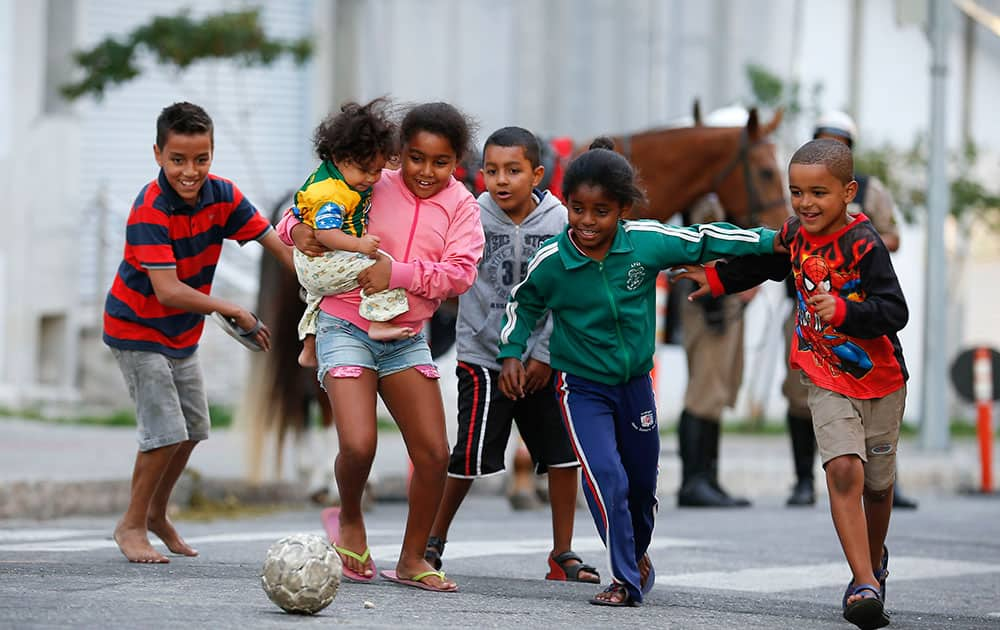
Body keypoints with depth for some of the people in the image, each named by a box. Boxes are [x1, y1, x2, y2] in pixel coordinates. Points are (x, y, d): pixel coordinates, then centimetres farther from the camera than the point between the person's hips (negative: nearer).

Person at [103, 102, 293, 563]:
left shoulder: (222, 196, -10)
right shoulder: (149, 212, -29)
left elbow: (275, 243, -7)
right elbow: (168, 291, -33)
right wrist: (235, 312, -29)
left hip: (182, 333, 7)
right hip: (138, 330, -7)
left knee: (193, 430, 15)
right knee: (166, 431, -12)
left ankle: (157, 513, 36)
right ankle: (131, 526, 5)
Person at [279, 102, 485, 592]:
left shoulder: (461, 207, 2)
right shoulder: (371, 188, -4)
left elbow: (459, 273, -11)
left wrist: (398, 272, -23)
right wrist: (297, 229, -19)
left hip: (406, 338, 4)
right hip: (346, 327, -4)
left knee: (434, 454, -1)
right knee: (358, 445, -20)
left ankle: (412, 560, 16)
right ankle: (349, 520, 13)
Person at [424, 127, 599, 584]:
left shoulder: (559, 222, -5)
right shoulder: (474, 218, -8)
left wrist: (544, 355, -7)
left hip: (543, 360, 2)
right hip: (483, 356, -2)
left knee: (563, 453, 2)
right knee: (471, 457, -6)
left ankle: (562, 554, 13)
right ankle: (433, 541, 14)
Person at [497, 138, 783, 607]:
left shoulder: (647, 243, -17)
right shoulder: (550, 262, -18)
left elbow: (704, 241, -4)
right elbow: (523, 305, 2)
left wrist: (772, 240, -3)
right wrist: (512, 354, -7)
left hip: (635, 382, 3)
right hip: (581, 387, -3)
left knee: (642, 482, 19)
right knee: (606, 479, -19)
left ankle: (637, 554, 47)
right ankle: (625, 581, -7)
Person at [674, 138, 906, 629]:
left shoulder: (864, 244, -20)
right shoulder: (797, 234, -1)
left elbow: (894, 312, -27)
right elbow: (762, 262, 22)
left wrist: (842, 311, -39)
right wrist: (716, 279, 16)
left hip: (880, 380, -3)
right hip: (827, 381, 3)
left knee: (877, 482, 12)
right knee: (843, 469, -18)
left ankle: (873, 560, 42)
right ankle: (866, 584, -19)